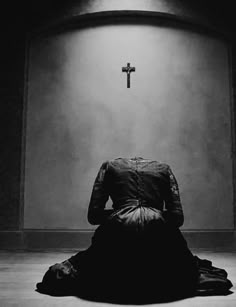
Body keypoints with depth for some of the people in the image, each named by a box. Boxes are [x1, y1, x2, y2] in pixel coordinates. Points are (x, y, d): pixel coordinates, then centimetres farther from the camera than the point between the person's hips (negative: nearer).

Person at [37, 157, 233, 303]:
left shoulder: (110, 166, 23)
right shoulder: (164, 169, 24)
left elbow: (93, 215, 13)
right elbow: (178, 217, 12)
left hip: (117, 231, 0)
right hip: (157, 230, 1)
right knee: (185, 266, 31)